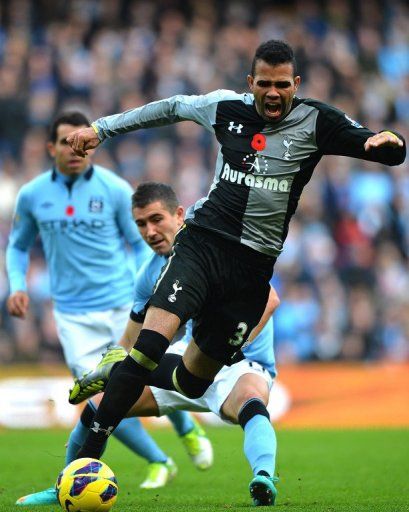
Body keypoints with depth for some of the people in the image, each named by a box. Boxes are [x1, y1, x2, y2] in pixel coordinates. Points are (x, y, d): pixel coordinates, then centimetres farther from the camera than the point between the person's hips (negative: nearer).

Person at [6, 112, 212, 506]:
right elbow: (18, 245, 18)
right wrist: (17, 286, 1)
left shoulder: (114, 189, -3)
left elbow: (140, 243, 5)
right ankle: (158, 463, 12)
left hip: (124, 307, -1)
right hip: (74, 315, 1)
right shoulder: (31, 196, 2)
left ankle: (188, 431, 36)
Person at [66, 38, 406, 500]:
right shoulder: (228, 108, 6)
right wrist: (101, 128, 26)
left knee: (193, 380, 4)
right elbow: (171, 107, 24)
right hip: (203, 241, 0)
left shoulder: (316, 122, 0)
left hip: (256, 266, 0)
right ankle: (88, 451, -19)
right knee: (153, 341, -23)